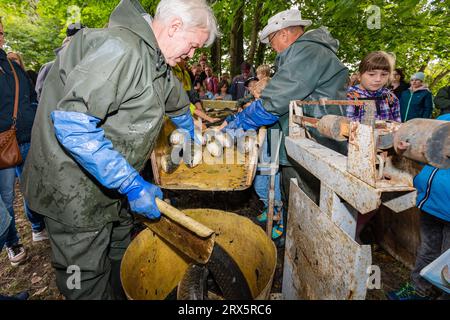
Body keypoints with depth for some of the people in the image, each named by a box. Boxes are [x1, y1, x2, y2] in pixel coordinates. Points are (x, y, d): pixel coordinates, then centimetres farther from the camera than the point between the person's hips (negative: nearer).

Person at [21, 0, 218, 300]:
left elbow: (177, 100, 26)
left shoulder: (155, 58, 7)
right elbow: (73, 124, -32)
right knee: (89, 280, 8)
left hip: (113, 182, 9)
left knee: (121, 260, 24)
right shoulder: (120, 49, -25)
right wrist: (132, 185, -28)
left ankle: (122, 293, 46)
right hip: (76, 191, -9)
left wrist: (191, 137, 38)